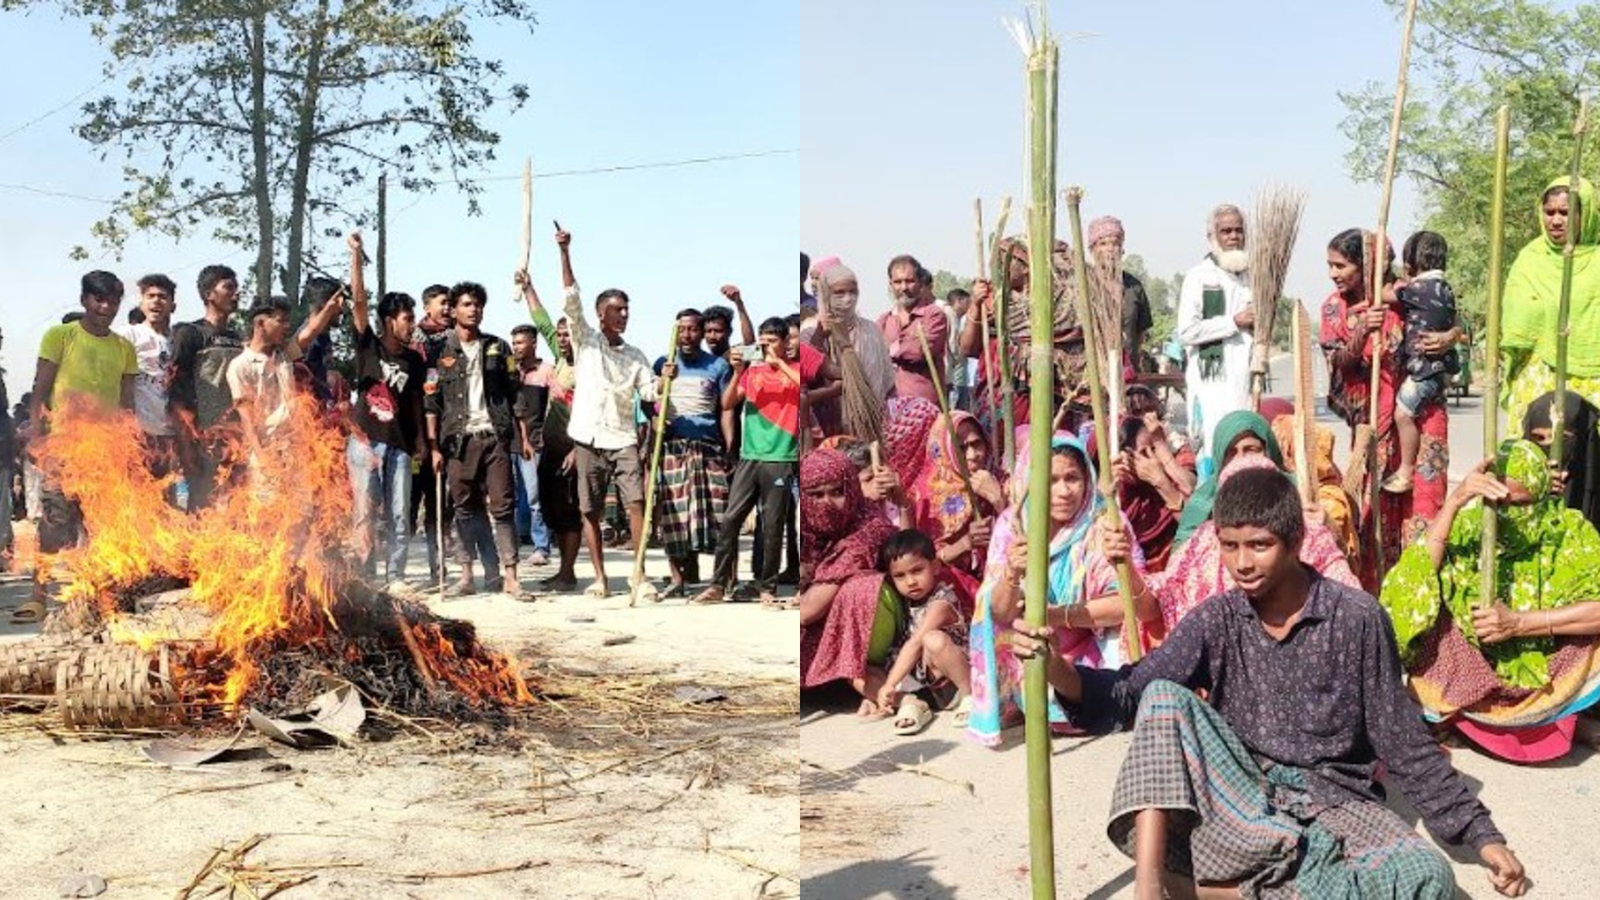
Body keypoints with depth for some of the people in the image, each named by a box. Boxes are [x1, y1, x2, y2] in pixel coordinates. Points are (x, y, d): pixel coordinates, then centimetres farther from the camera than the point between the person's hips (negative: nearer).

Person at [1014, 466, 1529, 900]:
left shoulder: (1356, 618, -7)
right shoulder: (1216, 622, -1)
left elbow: (1402, 743, -2)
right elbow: (1127, 697, -10)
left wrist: (1482, 836, -6)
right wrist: (1056, 669, -29)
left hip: (1332, 800, -1)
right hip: (1239, 796, 1)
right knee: (1164, 698, -20)